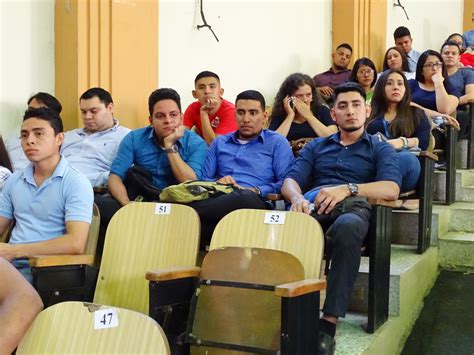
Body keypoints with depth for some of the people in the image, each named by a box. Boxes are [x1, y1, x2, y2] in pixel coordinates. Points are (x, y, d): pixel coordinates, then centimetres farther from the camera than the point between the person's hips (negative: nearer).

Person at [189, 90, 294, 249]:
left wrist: (255, 191, -11)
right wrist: (217, 183, -4)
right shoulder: (220, 142, 30)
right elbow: (203, 179, 20)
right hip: (219, 202, 2)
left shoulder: (277, 142, 17)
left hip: (256, 203, -1)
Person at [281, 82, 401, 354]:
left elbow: (391, 189, 2)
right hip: (312, 208, 2)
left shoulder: (381, 149, 22)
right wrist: (298, 198, -11)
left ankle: (329, 322, -42)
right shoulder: (316, 146, 31)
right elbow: (290, 181, 16)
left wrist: (348, 188, -16)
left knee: (349, 226, -43)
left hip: (352, 208, -2)